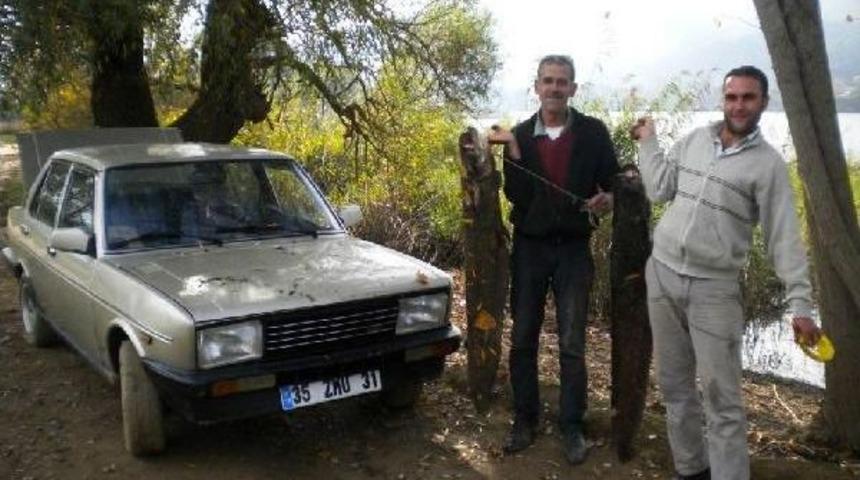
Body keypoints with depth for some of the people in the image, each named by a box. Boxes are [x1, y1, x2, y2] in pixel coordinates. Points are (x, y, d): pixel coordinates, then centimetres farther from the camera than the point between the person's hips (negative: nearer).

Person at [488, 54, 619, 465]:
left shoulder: (593, 132, -1)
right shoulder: (519, 135, 3)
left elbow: (614, 183, 1)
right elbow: (515, 196, -7)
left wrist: (605, 201, -21)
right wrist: (513, 153, -19)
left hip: (573, 248, -1)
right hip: (529, 247, 2)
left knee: (571, 344, 3)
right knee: (522, 339, 7)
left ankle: (572, 426, 16)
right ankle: (525, 420, 21)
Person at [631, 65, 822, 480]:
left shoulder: (768, 163, -5)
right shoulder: (694, 140, 8)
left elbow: (784, 237, -8)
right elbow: (658, 190, 7)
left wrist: (800, 305, -14)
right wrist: (648, 142, 12)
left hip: (714, 288, -4)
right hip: (662, 275, 5)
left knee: (722, 396, -4)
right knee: (674, 385, 14)